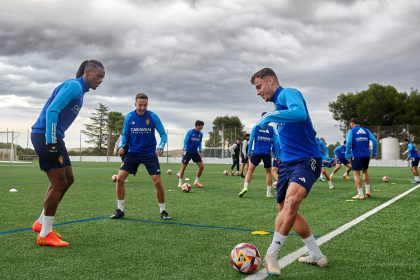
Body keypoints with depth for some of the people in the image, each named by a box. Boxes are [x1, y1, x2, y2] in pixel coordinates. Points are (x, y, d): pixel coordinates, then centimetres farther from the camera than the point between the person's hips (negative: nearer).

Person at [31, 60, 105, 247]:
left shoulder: (79, 90, 19)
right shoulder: (74, 86, -13)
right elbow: (52, 111, -24)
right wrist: (51, 142, -26)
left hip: (52, 137, 10)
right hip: (46, 136, -10)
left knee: (67, 179, 14)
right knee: (59, 183, -8)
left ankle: (42, 223, 23)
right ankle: (45, 235, 2)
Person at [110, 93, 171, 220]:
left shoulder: (153, 116, -10)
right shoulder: (129, 116, -3)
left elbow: (163, 134, -7)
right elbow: (124, 134, 7)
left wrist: (160, 147, -25)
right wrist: (121, 146, -12)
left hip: (150, 154, -2)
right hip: (133, 153, 2)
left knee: (157, 181, -11)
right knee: (119, 178, -9)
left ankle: (163, 211, 8)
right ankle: (120, 210, 6)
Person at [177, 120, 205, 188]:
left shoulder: (200, 134, 5)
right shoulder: (190, 132, -11)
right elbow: (185, 141, -10)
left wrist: (200, 152, 11)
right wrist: (184, 150, -16)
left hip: (195, 152, 5)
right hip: (188, 152, -5)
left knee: (201, 166, -2)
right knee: (183, 167, -2)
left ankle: (196, 181, 11)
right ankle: (180, 183, 10)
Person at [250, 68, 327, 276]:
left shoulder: (288, 93, -9)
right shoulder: (278, 103, 19)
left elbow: (300, 113, -32)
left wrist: (269, 117, -26)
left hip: (306, 160, -10)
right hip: (287, 163, 10)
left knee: (291, 201, -31)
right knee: (286, 210, 12)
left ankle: (271, 255, -23)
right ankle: (316, 255, 24)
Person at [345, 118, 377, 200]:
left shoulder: (351, 131, 0)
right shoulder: (366, 130, 12)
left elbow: (349, 142, -14)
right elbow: (374, 140, 3)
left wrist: (347, 154, -8)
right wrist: (374, 153, 7)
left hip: (357, 155, -5)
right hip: (366, 155, 5)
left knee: (356, 173, 1)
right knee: (365, 171, 24)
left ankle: (360, 194, -7)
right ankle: (368, 190, 20)